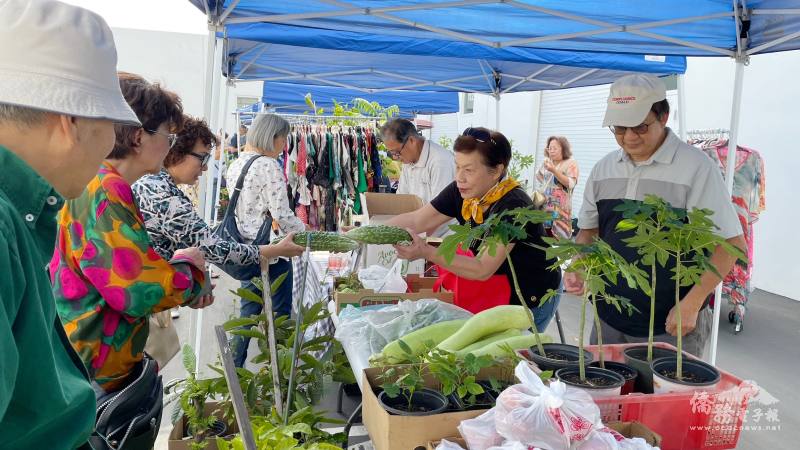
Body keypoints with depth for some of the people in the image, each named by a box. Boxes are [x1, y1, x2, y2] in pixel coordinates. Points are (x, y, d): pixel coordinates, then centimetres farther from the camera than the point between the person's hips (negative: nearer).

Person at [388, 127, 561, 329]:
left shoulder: (513, 206, -31)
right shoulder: (461, 192, -12)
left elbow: (483, 270, -33)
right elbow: (416, 220, -11)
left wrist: (427, 252, -41)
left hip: (533, 299, -6)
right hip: (497, 290, 6)